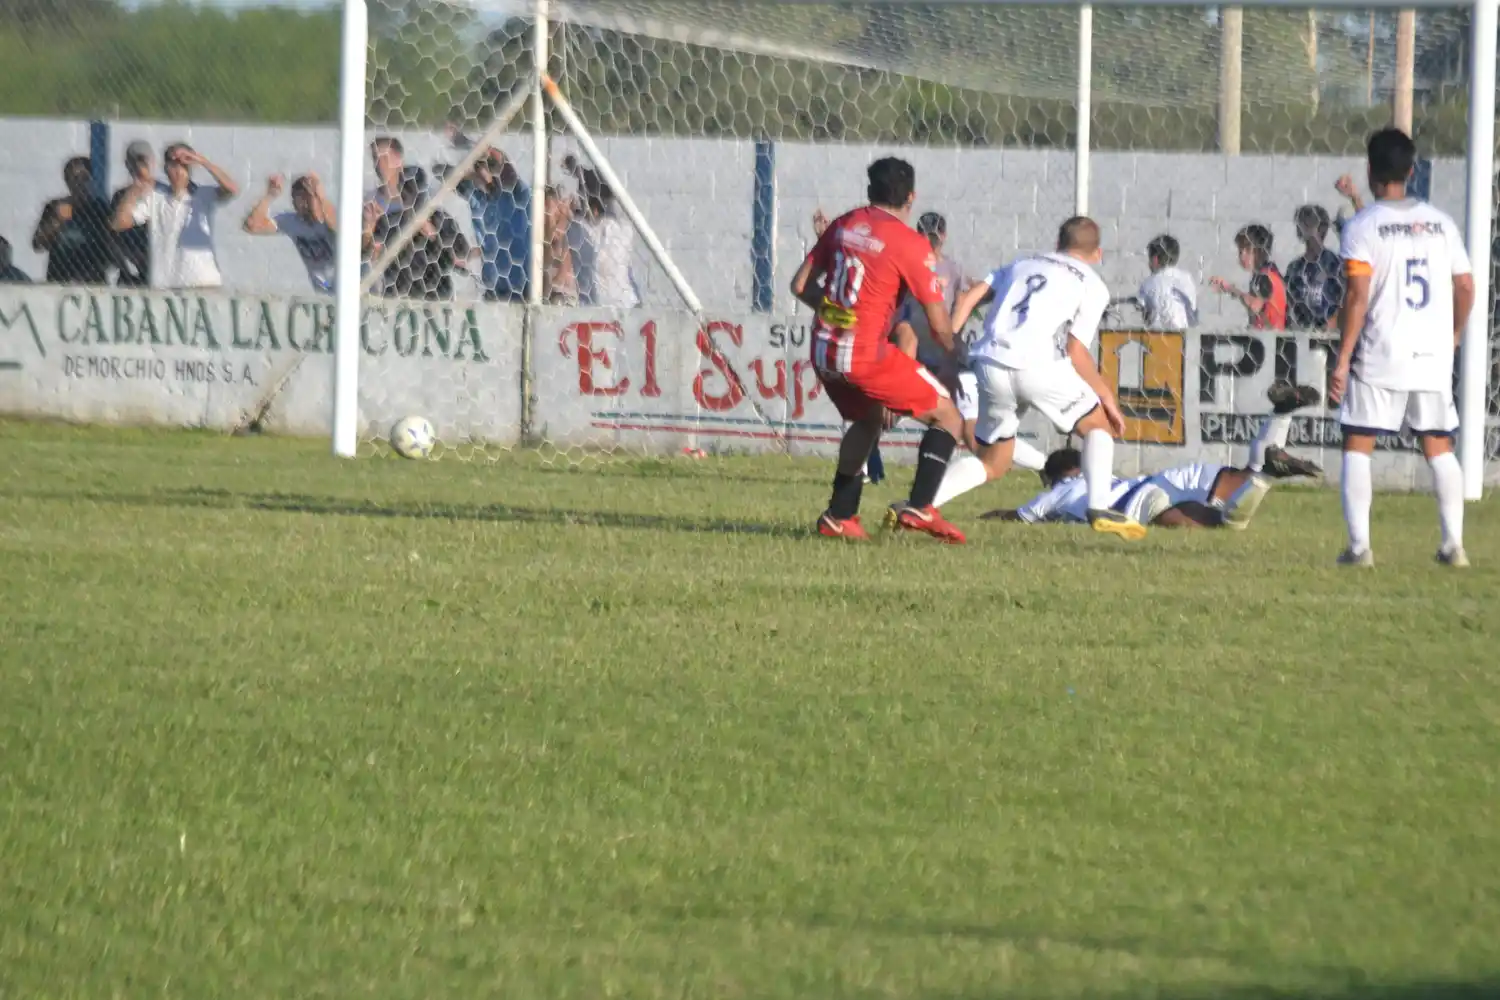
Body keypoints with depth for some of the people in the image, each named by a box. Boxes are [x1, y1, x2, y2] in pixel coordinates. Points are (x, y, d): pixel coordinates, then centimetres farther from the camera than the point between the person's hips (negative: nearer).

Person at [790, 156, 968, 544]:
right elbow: (939, 325, -5)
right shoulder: (910, 245, -7)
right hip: (866, 355, -7)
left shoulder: (843, 225, 9)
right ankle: (918, 507, -9)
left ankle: (839, 516, 29)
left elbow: (801, 285, 15)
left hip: (824, 352, 7)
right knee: (948, 417, 5)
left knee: (868, 420, 32)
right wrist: (952, 360, 13)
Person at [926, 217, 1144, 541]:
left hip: (990, 365, 4)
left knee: (993, 463, 17)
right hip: (1038, 365, -4)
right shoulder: (1092, 286, 14)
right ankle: (1099, 508, 1)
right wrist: (1105, 395, 14)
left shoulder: (1021, 265, 29)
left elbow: (967, 298, 15)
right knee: (1098, 425, 20)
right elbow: (1076, 352, 4)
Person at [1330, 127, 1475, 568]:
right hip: (1433, 358, 4)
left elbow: (1358, 295, -13)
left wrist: (1343, 359, -11)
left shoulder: (1362, 226, -6)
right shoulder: (1441, 223, 8)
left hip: (1380, 358, -4)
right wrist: (1454, 336, 25)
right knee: (1439, 446, 13)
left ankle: (1359, 545, -6)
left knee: (1357, 447, 3)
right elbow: (1465, 287, 8)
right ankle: (1453, 544, 9)